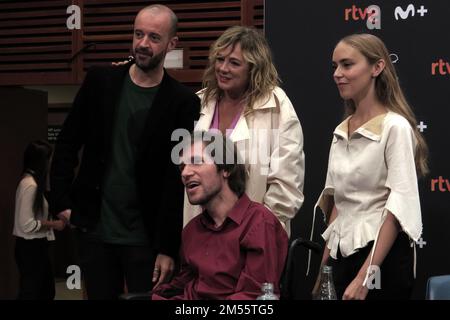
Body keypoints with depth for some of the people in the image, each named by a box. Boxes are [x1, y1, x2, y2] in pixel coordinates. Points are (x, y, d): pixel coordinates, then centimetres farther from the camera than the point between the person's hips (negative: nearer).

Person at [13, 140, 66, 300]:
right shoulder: (30, 185, -20)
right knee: (30, 293, 0)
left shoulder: (32, 182, 10)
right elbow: (27, 224, -24)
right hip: (30, 248, -10)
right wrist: (53, 224, -15)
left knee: (47, 291, 16)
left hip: (36, 246, 10)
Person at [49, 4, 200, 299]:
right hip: (94, 230, 3)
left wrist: (168, 247, -11)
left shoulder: (183, 102, -7)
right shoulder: (100, 82, 2)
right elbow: (67, 144, 8)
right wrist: (62, 201, 0)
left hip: (146, 237, -3)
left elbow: (180, 178, -8)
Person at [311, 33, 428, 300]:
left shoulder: (395, 127, -11)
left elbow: (401, 205, -17)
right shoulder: (341, 132, 10)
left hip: (383, 256, -7)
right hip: (342, 255, 7)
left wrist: (366, 276, -22)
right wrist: (325, 265, 10)